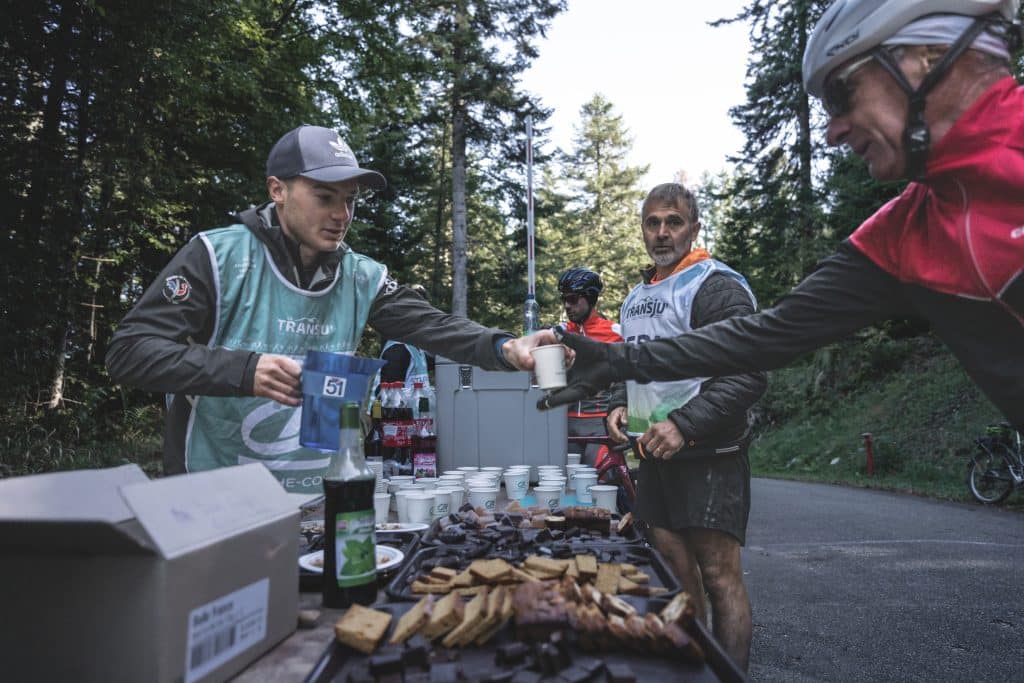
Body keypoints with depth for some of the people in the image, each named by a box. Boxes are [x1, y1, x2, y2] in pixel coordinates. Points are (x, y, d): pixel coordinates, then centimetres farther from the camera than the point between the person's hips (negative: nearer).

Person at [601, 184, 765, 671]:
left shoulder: (716, 286, -10)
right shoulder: (635, 297, 16)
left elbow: (748, 375, -18)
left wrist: (684, 424, -23)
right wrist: (619, 404, 7)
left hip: (707, 456, -7)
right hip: (654, 454, 8)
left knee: (718, 572, -3)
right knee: (672, 567, 14)